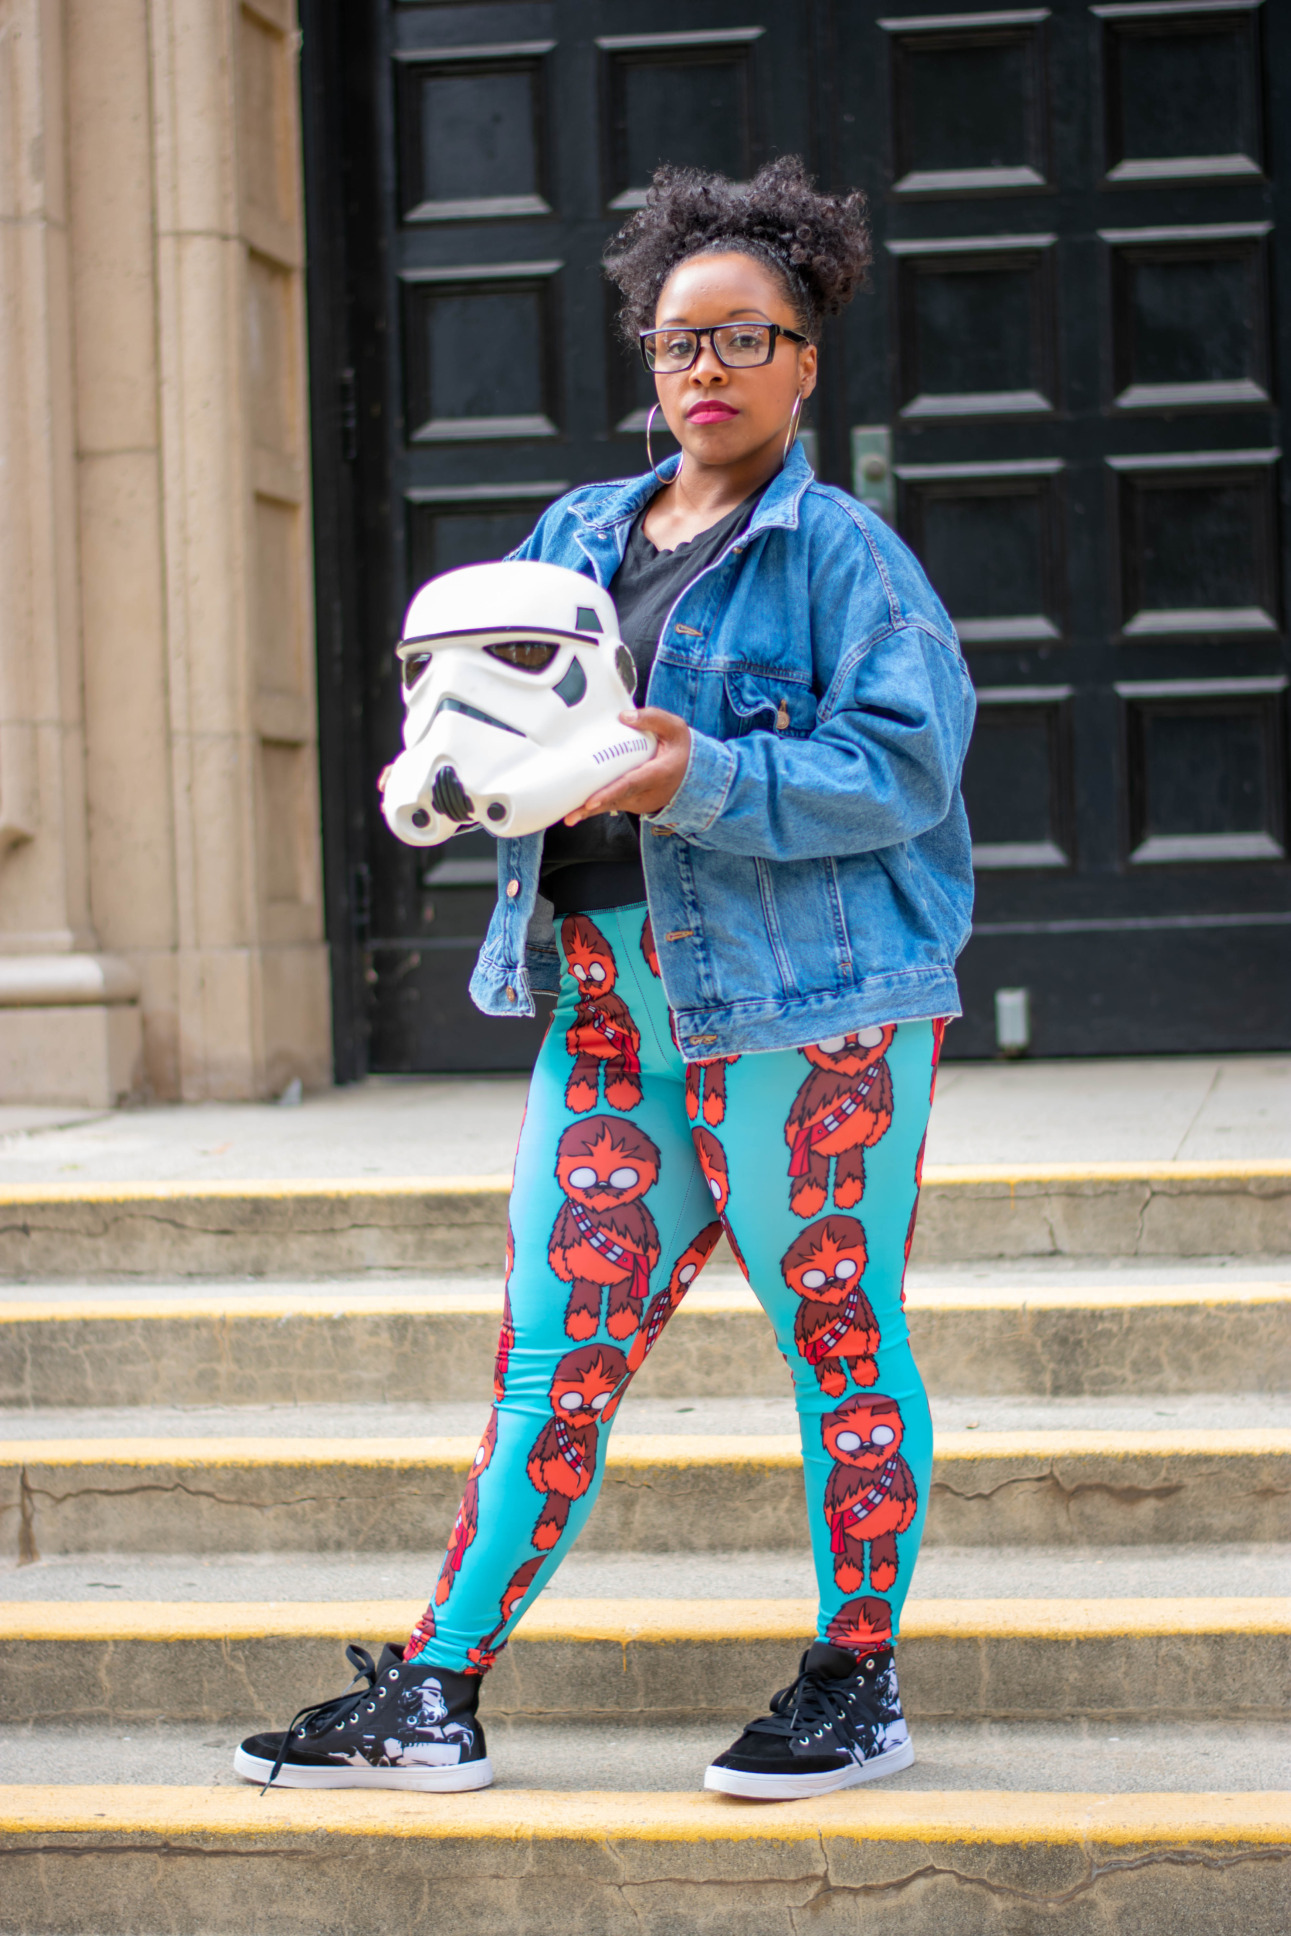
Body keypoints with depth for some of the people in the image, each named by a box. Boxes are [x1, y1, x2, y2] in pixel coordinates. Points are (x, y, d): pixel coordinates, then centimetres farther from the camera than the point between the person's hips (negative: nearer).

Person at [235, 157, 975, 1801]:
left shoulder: (840, 552, -3)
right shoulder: (578, 534, 16)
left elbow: (902, 767, -12)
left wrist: (705, 782, -22)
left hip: (805, 1004, -6)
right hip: (607, 1003, 6)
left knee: (841, 1344, 4)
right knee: (553, 1352, 5)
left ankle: (859, 1685, 16)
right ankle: (430, 1699, 7)